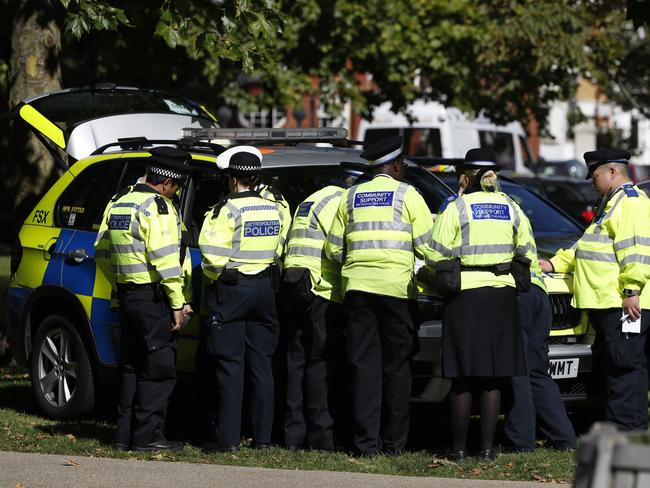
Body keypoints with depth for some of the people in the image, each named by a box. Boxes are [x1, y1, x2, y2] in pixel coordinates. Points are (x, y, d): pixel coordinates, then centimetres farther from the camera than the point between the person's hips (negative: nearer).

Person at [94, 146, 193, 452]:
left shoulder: (118, 204, 13)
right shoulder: (158, 208, -14)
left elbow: (103, 251, 18)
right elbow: (165, 260, -19)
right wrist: (178, 303, -15)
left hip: (127, 294, 9)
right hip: (153, 298, -9)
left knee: (131, 366, 14)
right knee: (158, 369, -4)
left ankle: (125, 435, 15)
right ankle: (147, 436, -6)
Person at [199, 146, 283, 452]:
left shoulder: (227, 211, -14)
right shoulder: (274, 210, 7)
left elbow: (213, 255, -20)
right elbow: (279, 251, 11)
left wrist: (215, 277, -2)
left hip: (230, 291, -6)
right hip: (264, 290, 6)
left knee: (229, 365, -3)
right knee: (261, 364, 10)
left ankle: (228, 437, -4)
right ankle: (263, 436, 11)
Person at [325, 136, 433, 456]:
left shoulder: (350, 197, 14)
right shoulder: (407, 195, 3)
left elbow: (333, 250, 12)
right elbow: (426, 246, -3)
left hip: (357, 286, 3)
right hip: (396, 286, -3)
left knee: (364, 365, 3)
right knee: (396, 366, 4)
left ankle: (366, 442, -2)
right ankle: (394, 441, 4)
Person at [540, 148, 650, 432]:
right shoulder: (611, 203, 27)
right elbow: (590, 244, 37)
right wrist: (556, 264, 32)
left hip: (624, 304, -11)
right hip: (605, 302, 11)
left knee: (625, 367, -11)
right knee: (607, 366, 11)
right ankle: (613, 427, 13)